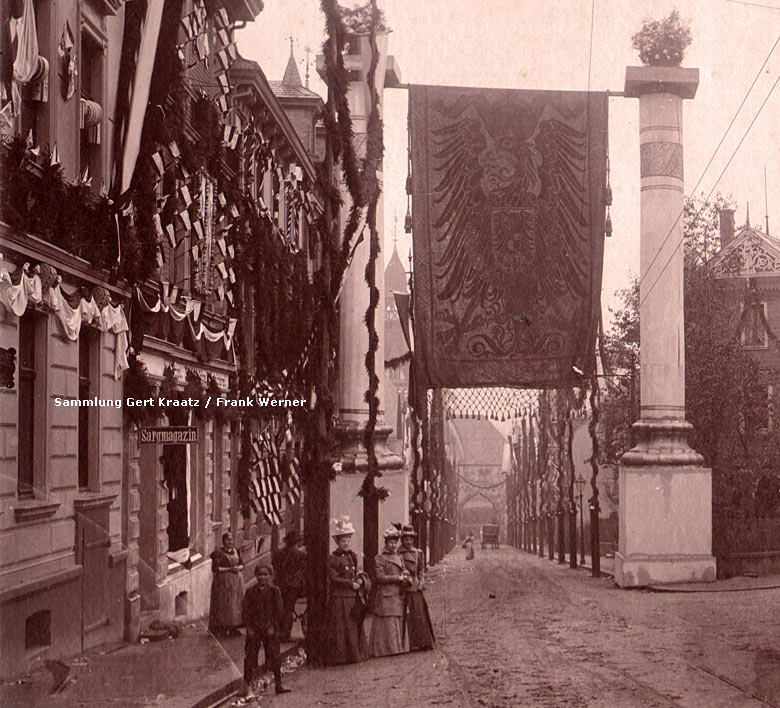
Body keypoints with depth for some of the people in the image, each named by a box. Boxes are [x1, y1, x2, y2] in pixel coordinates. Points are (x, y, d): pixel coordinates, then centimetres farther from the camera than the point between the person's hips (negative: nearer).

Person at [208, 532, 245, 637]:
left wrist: (238, 568, -7)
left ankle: (233, 628, 11)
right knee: (223, 606, -6)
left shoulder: (236, 551, 11)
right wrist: (229, 569, -17)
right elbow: (215, 568, -14)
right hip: (223, 582, -6)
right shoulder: (219, 553, -8)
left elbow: (242, 564, 16)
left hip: (237, 581, 6)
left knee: (237, 604, 5)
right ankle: (222, 629, -1)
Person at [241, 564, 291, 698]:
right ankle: (247, 686, 3)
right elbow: (245, 611, 3)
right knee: (250, 656, -2)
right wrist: (249, 627, -6)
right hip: (254, 629, 1)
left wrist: (272, 626, -7)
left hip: (270, 629, -1)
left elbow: (279, 610, 0)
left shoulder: (274, 591, 1)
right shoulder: (251, 592, 4)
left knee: (274, 656, 3)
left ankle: (278, 684, 13)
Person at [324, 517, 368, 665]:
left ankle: (355, 654, 13)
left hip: (353, 597, 6)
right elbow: (334, 578, -12)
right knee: (341, 629, -4)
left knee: (356, 626, 6)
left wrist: (358, 581, -2)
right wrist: (351, 584, -13)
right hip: (339, 598, -6)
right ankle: (340, 656, 1)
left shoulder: (353, 556, 15)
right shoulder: (332, 558, -6)